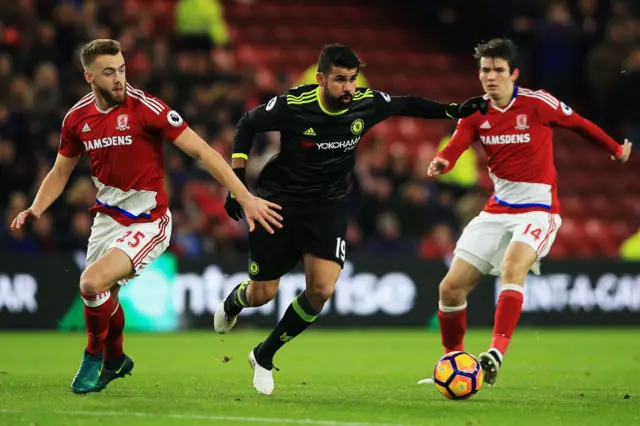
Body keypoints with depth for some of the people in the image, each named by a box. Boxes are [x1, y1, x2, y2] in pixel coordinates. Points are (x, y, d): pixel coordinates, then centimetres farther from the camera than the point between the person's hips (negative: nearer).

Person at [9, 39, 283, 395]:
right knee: (104, 297, 15)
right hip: (108, 216, 6)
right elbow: (61, 172, 13)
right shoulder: (78, 118, -1)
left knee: (92, 284, -23)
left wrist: (245, 198, -23)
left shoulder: (145, 108, -19)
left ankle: (96, 357, 5)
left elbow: (201, 151, -18)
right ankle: (115, 359, 47)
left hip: (147, 222, -6)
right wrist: (36, 209, -5)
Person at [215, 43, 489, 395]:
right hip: (278, 203, -3)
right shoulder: (292, 105, -21)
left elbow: (407, 105, 8)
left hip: (327, 207, 3)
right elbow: (247, 125, -5)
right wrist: (236, 180, -10)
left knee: (321, 290, -15)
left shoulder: (366, 104, -12)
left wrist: (454, 111, -1)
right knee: (261, 294, 2)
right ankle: (233, 303, 44)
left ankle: (264, 356, 7)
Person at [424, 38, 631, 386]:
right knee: (451, 287, -1)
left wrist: (616, 149, 17)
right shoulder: (476, 113, 1)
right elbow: (453, 149, -12)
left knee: (512, 266, -35)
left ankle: (496, 352, -43)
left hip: (537, 209, -5)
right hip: (497, 210, 5)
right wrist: (440, 163, -36)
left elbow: (580, 124, 5)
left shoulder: (536, 103, -10)